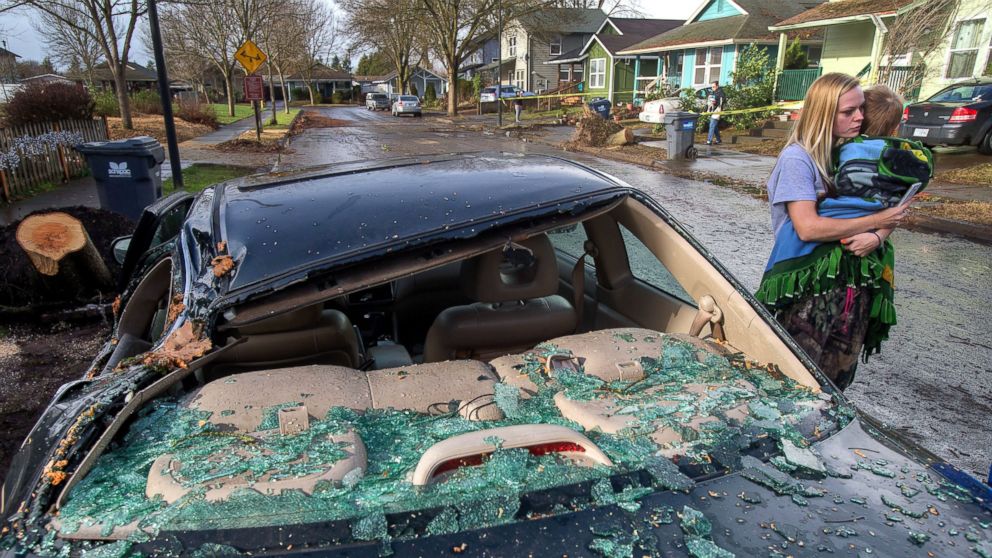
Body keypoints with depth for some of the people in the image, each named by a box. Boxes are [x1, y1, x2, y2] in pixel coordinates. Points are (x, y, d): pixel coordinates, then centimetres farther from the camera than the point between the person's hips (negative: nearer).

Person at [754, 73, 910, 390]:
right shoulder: (798, 158, -10)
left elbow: (887, 218, 11)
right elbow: (808, 228, -19)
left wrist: (875, 237, -12)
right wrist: (875, 221, -10)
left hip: (859, 286, 6)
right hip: (810, 284, -6)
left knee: (837, 381, 13)